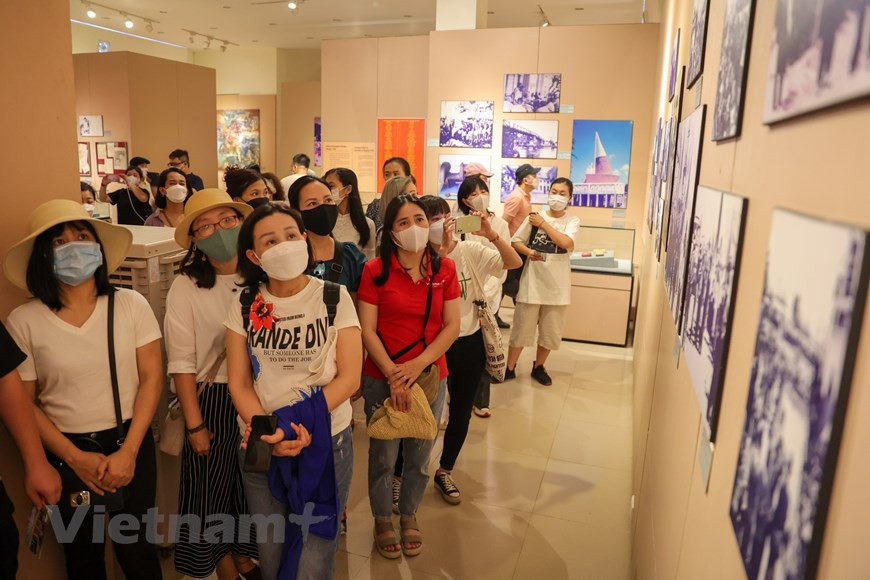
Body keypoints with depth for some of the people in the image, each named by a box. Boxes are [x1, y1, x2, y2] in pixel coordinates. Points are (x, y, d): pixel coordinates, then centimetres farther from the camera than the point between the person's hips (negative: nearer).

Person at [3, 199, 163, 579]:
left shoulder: (131, 305, -8)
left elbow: (151, 379, -7)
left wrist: (128, 451, -11)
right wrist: (75, 458, -9)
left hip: (131, 442, 0)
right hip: (66, 453, 1)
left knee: (135, 548, 11)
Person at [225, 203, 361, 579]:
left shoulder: (334, 297, -7)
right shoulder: (245, 305, -1)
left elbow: (349, 376, -11)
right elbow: (239, 383, -1)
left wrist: (294, 426, -20)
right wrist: (267, 432, -18)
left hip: (325, 443, -2)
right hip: (261, 448, 2)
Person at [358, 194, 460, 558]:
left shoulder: (445, 269, -2)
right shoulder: (375, 270, -8)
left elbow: (452, 327, -4)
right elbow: (367, 331, -9)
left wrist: (417, 365, -15)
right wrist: (393, 375, -17)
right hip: (382, 378, -2)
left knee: (419, 455, 16)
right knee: (383, 456, 12)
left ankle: (409, 516, 42)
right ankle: (382, 519, 38)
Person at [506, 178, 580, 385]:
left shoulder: (573, 221, 0)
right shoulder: (534, 217, 1)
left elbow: (565, 242, -19)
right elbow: (516, 241, 4)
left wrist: (543, 224, -14)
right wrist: (529, 252, -16)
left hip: (557, 285, 1)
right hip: (532, 282, -1)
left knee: (550, 331, 11)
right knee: (521, 327, 4)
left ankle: (538, 367, 31)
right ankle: (510, 368, 18)